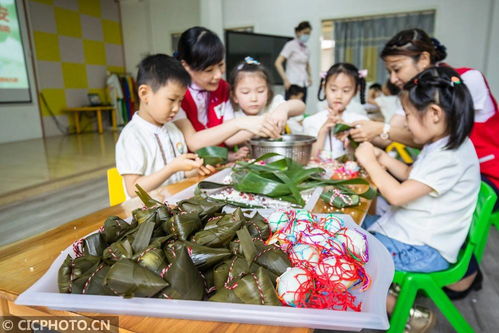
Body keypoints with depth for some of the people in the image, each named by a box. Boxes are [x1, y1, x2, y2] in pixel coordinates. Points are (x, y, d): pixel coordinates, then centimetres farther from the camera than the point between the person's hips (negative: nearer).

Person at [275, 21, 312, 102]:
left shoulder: (306, 48, 14)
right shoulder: (291, 45, -3)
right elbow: (278, 63, -11)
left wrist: (309, 76, 12)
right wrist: (286, 80, -17)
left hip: (303, 84, 6)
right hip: (293, 83, -6)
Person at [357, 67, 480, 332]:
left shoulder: (451, 155, -27)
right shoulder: (441, 144, 4)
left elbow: (397, 195, -28)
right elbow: (412, 176, 19)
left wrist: (370, 162, -15)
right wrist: (382, 157, 5)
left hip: (424, 250, -10)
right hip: (410, 229, 10)